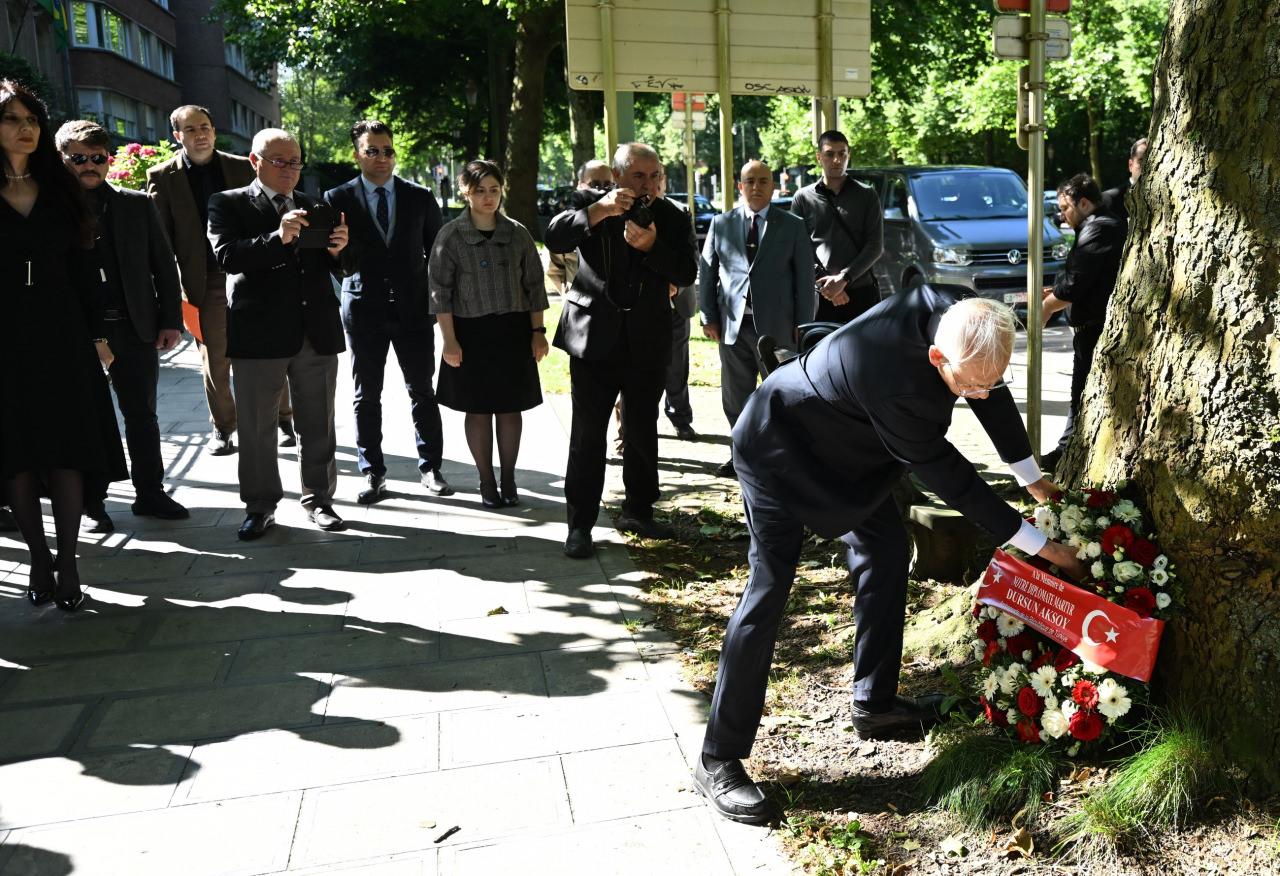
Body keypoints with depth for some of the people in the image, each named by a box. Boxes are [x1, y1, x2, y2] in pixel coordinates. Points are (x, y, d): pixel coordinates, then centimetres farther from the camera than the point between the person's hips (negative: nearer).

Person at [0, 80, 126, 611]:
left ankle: (67, 563, 7)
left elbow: (84, 268, 8)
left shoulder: (61, 191, 9)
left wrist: (95, 334, 3)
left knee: (67, 452, 0)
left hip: (61, 337, 2)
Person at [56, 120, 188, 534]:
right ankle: (92, 501, 18)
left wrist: (171, 320, 1)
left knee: (141, 415, 11)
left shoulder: (137, 205, 6)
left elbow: (163, 265, 7)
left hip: (135, 328, 2)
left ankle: (150, 492, 22)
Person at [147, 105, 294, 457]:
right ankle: (222, 427, 23)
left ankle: (283, 420, 20)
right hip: (205, 282, -1)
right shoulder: (162, 177, 2)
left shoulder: (242, 168, 5)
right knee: (215, 361, 8)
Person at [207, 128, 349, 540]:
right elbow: (226, 255, -14)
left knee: (318, 425, 9)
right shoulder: (229, 204, 2)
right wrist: (278, 238, -28)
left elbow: (329, 268, 17)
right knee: (256, 428, 5)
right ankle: (260, 507, 18)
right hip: (258, 334, -3)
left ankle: (318, 499, 22)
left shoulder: (312, 206, 15)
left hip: (317, 332, 4)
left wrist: (336, 250, -7)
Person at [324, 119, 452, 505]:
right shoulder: (338, 199, 1)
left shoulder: (420, 197, 5)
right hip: (364, 310, 0)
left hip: (414, 307, 1)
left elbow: (437, 252, 9)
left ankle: (431, 467, 17)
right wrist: (336, 246, -22)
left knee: (422, 391, 6)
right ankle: (372, 473, 16)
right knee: (366, 396, 6)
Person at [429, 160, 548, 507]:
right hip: (471, 332, -2)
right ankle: (486, 481, 16)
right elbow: (441, 291, -5)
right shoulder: (451, 236, -3)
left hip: (513, 331, 2)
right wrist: (449, 340, -10)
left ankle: (508, 478, 18)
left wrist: (538, 331, 4)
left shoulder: (517, 233, 4)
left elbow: (534, 285, 8)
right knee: (478, 409, 5)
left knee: (510, 407, 6)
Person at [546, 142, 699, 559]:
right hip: (595, 337, -3)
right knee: (588, 434, -4)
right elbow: (554, 238, -16)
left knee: (643, 431, 13)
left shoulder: (672, 218, 6)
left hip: (647, 341, 3)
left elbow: (687, 274, -5)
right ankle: (580, 525, 3)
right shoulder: (589, 206, 1)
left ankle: (638, 511, 29)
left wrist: (652, 246, -21)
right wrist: (598, 211, -27)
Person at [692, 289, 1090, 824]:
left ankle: (874, 704, 25)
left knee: (885, 550, 10)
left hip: (843, 444, 9)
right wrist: (1038, 544, -17)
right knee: (770, 585, -11)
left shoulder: (956, 318, -17)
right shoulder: (895, 382, -40)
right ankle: (718, 761, -4)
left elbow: (993, 393, 3)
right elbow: (945, 474, -27)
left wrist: (1032, 478, 13)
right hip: (779, 449, -9)